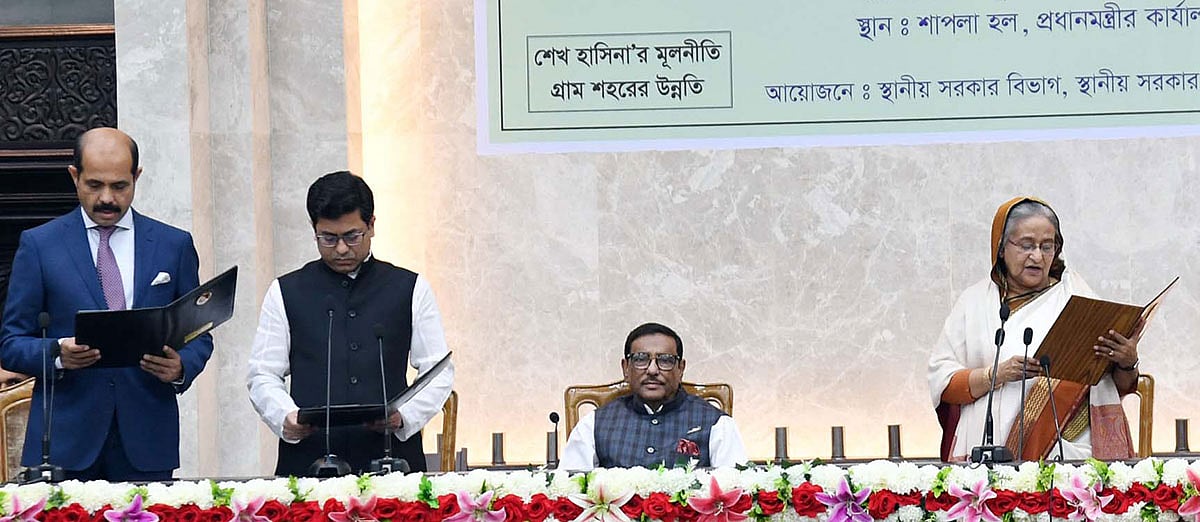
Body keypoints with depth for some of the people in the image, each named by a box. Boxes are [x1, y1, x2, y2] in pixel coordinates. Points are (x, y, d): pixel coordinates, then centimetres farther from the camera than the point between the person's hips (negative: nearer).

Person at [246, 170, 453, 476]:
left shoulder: (411, 289, 13)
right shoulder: (286, 293, 13)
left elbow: (439, 372, 12)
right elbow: (262, 376, 12)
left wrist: (405, 415, -7)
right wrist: (286, 418, -9)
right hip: (307, 460, 0)